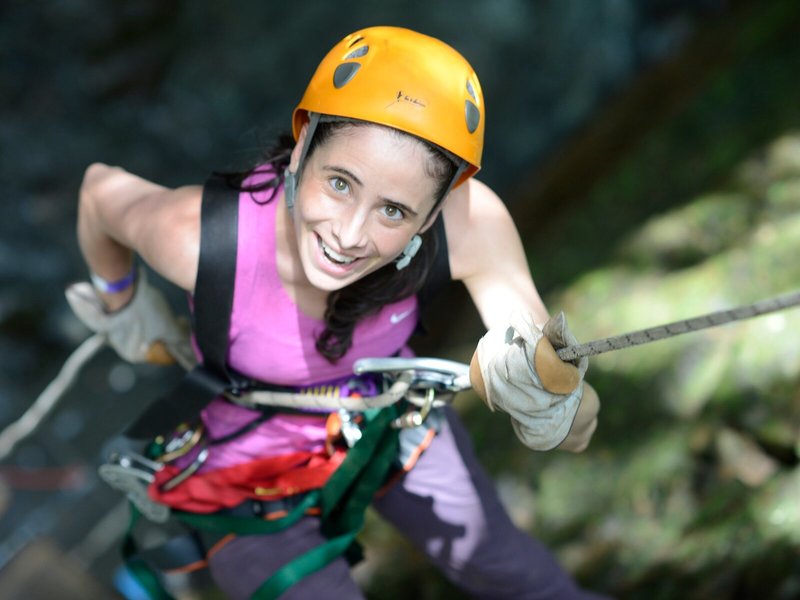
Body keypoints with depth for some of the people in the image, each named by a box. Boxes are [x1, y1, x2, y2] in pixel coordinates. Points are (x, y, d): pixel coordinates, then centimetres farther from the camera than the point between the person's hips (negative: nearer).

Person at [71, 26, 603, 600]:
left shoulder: (468, 220, -34)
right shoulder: (201, 236, -37)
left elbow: (571, 434, -31)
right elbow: (100, 190, -12)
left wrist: (550, 398, -55)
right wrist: (124, 306, 5)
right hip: (251, 476, -2)